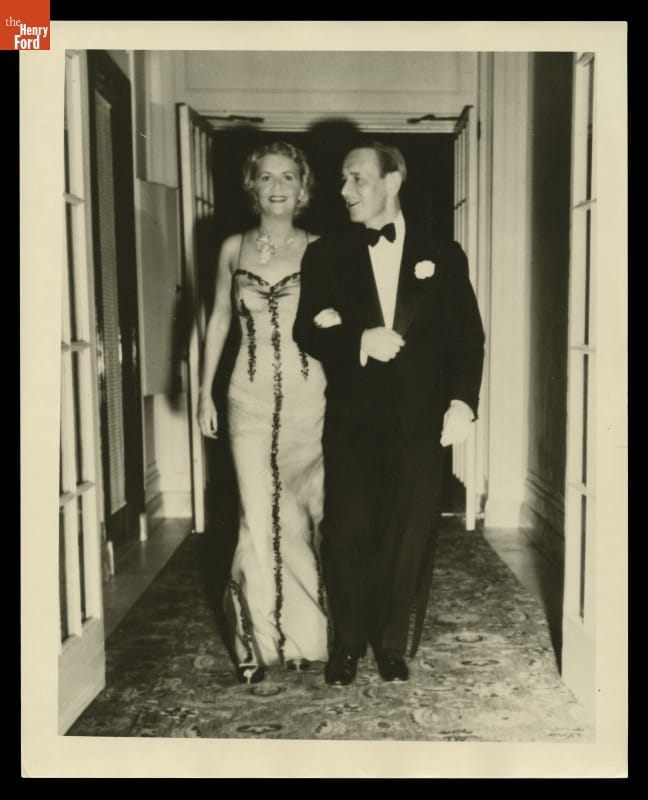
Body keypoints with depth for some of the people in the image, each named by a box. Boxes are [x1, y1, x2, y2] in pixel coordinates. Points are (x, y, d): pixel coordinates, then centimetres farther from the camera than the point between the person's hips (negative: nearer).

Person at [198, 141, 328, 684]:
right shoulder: (234, 248, 8)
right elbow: (219, 319, 12)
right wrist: (206, 391, 9)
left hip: (308, 395, -1)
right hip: (251, 397, 1)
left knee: (306, 513, 2)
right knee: (259, 516, 1)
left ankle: (303, 634, 20)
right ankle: (262, 639, 17)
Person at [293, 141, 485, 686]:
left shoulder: (442, 255, 6)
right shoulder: (325, 255, 7)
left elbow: (467, 335, 4)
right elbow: (308, 333, 2)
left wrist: (462, 401, -8)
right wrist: (359, 341, -16)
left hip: (418, 420, 0)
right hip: (351, 418, 0)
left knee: (410, 536, 6)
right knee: (347, 533, 3)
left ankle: (394, 645, 24)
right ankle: (348, 644, 21)